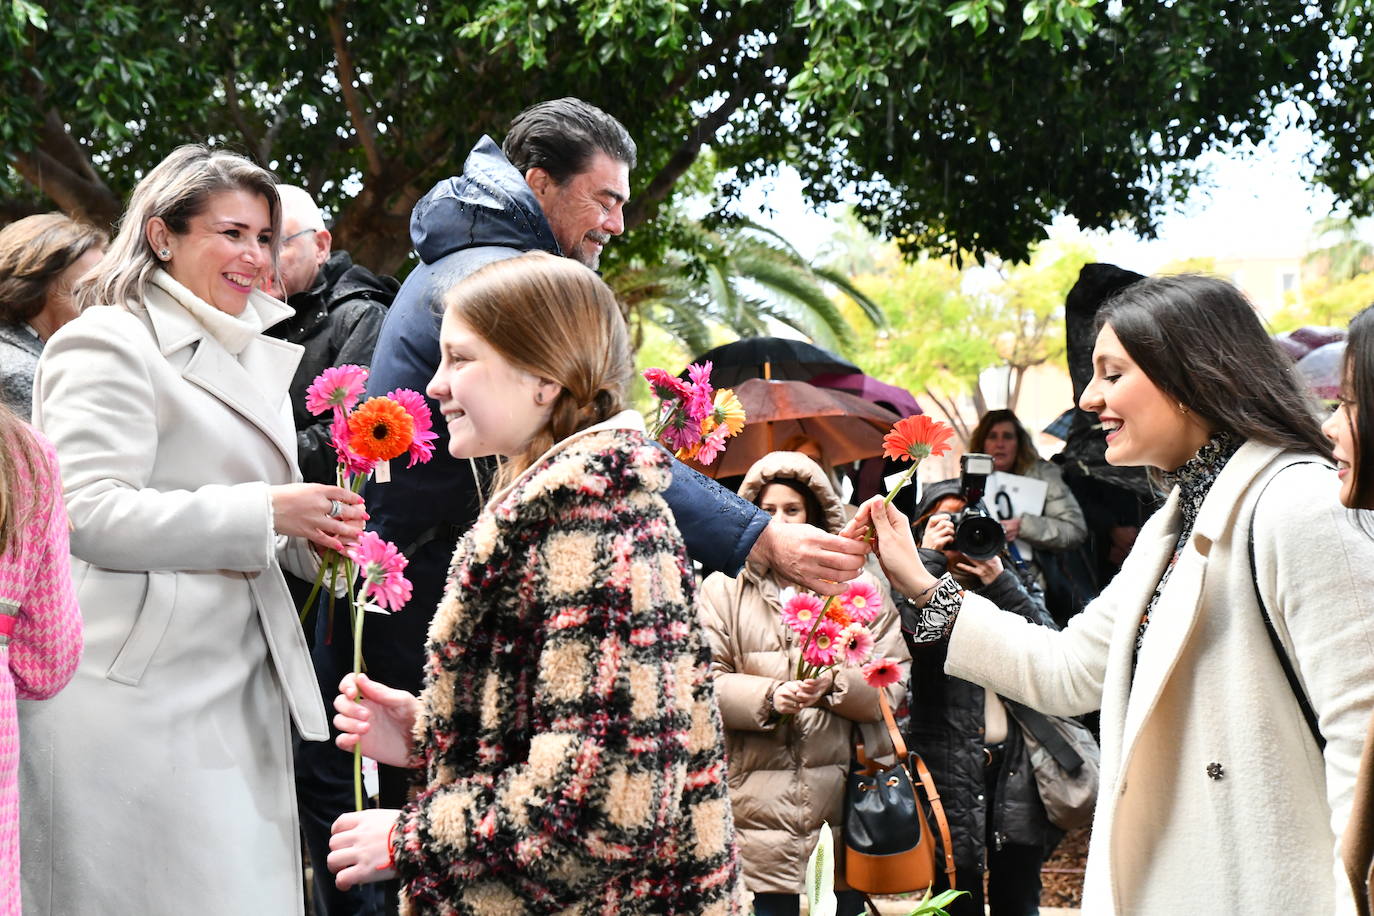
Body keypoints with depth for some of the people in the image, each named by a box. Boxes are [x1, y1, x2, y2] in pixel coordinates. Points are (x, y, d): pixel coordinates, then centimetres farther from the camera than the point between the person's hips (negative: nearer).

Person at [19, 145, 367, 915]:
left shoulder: (254, 357, 20)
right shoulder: (111, 344, -7)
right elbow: (88, 513, -18)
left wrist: (311, 535, 6)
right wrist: (262, 512, -17)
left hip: (240, 692, 8)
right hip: (137, 697, -8)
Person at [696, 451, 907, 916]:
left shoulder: (856, 586, 10)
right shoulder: (723, 589, 7)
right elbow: (704, 682, -2)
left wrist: (836, 683, -15)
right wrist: (768, 697, -17)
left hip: (846, 799, 1)